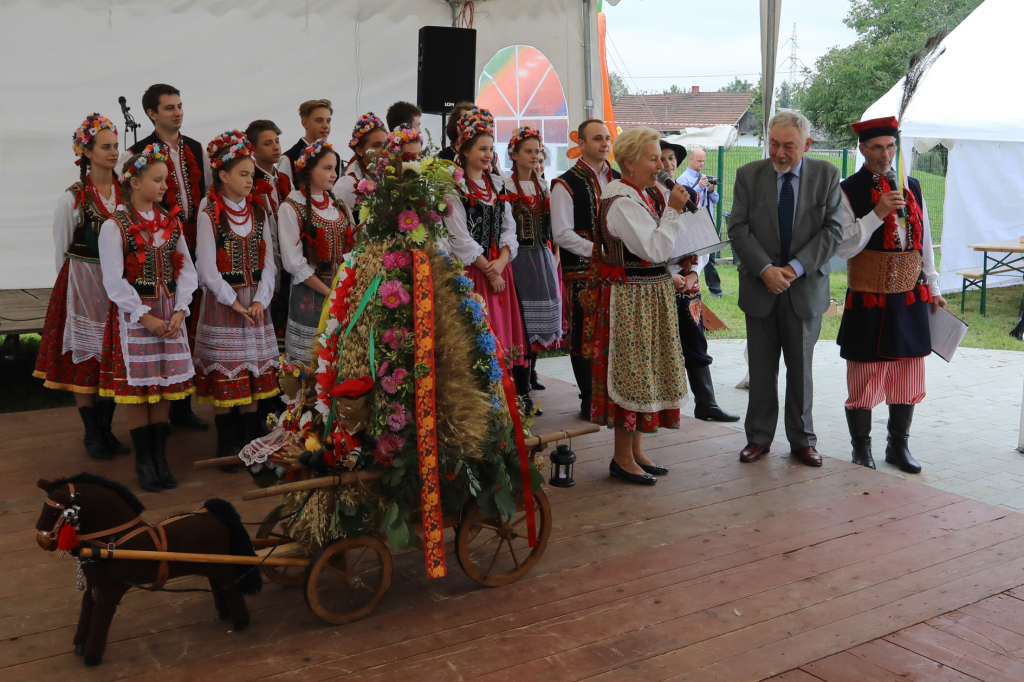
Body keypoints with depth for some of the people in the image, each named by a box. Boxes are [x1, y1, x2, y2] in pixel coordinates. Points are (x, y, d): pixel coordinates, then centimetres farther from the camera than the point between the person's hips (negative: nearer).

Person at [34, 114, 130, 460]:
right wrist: (73, 284, 3)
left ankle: (106, 429, 21)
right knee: (84, 358, 4)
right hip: (83, 285, -3)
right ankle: (92, 434, 16)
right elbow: (62, 250, 0)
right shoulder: (73, 198, -8)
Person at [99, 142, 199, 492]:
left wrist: (179, 310, -6)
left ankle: (160, 459, 18)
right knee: (138, 389, 2)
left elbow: (186, 269, 6)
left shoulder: (171, 221, 7)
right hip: (134, 315, -4)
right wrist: (145, 316, -13)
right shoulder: (115, 226, -8)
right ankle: (144, 463, 14)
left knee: (164, 389, 8)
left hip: (170, 313, 4)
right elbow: (114, 281, -11)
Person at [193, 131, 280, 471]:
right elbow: (207, 270, -9)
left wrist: (260, 300, -8)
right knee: (224, 374, 1)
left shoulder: (258, 209, 6)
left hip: (255, 301, 4)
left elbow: (268, 260, 4)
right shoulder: (209, 213, -7)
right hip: (222, 300, -4)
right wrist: (235, 303, -11)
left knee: (254, 372, 7)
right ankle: (225, 447, 11)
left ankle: (250, 441, 16)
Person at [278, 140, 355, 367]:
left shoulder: (340, 207, 10)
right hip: (310, 295, -5)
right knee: (310, 363, 0)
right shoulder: (291, 208, -6)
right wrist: (329, 293, -12)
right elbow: (294, 263, -11)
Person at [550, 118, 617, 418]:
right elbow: (562, 234, -11)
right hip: (580, 271, -5)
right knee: (584, 337, 1)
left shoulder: (618, 180, 13)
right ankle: (590, 402, 12)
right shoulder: (566, 184, -6)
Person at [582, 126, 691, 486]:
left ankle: (635, 451, 23)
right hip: (632, 299, -10)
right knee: (630, 373, -3)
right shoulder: (623, 202, -17)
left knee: (639, 373, 14)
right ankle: (623, 458, 7)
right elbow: (654, 250, -22)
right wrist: (672, 211, -18)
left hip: (649, 297, 10)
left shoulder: (639, 196, 15)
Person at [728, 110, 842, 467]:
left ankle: (802, 440, 21)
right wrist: (766, 270, -16)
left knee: (801, 368, 9)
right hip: (760, 287, 1)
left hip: (806, 288, 0)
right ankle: (758, 437, 20)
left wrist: (796, 268, -15)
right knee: (761, 370, 7)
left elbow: (833, 229, -5)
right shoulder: (748, 175, 1)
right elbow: (739, 230, -4)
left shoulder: (826, 175, 0)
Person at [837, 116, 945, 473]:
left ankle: (898, 445, 26)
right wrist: (877, 214, -22)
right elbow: (842, 247, -13)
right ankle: (861, 448, 19)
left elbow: (924, 243, 18)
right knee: (864, 378, 2)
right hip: (868, 303, -5)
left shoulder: (912, 187, 11)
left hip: (911, 299, 5)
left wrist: (933, 289, 18)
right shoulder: (848, 191, -5)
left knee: (908, 378, 10)